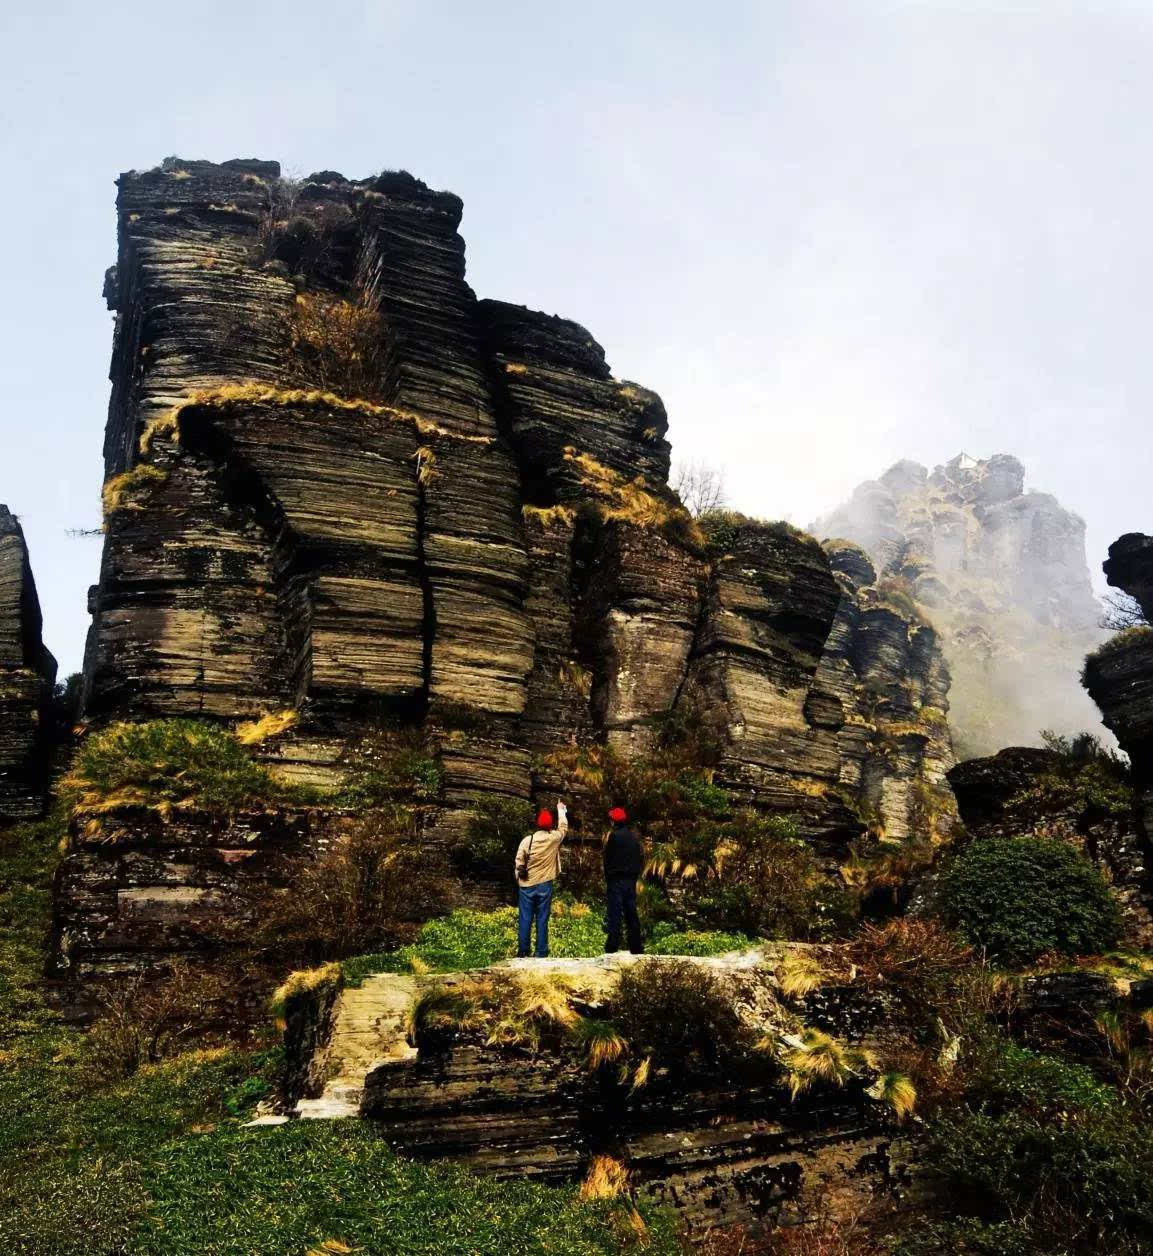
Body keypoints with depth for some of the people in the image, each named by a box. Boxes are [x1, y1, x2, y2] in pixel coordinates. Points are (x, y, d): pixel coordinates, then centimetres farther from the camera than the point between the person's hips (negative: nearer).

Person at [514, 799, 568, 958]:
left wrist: (519, 880, 12)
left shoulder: (527, 840, -7)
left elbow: (518, 863, -3)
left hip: (527, 885, 0)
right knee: (542, 920, 3)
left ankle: (522, 952, 5)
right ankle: (541, 953, 3)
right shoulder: (554, 838, -5)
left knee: (525, 919, 4)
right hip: (544, 885, 0)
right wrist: (561, 810, 33)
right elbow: (563, 827, 17)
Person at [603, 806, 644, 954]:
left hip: (616, 879, -6)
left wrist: (607, 880, 0)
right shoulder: (634, 837, 9)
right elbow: (641, 857, 11)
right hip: (631, 879, 6)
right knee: (631, 913, 10)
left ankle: (613, 946, -10)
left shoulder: (614, 836, -9)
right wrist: (635, 874, 15)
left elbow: (608, 859, -8)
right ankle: (636, 946, 12)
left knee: (615, 914, -6)